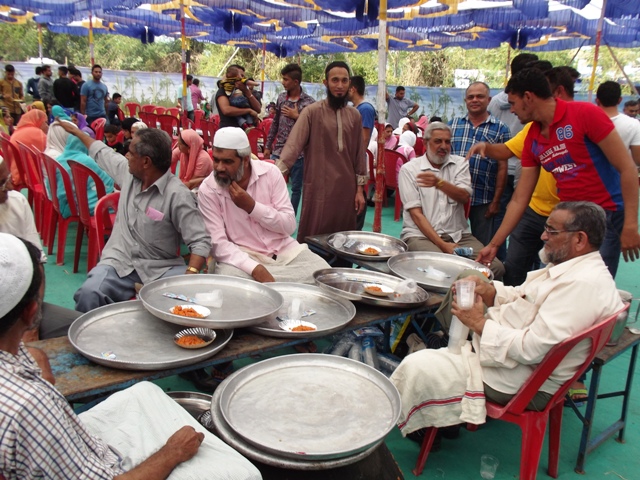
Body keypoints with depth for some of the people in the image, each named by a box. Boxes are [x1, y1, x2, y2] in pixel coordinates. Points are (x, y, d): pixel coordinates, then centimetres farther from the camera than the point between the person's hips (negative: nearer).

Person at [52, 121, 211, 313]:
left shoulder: (178, 195, -17)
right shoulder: (128, 171, 4)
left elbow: (200, 241, -19)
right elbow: (102, 153, 27)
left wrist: (189, 276, -34)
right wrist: (75, 131, 41)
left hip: (161, 268, -4)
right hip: (119, 262, 4)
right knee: (89, 293, -27)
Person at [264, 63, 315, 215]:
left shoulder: (309, 102, -8)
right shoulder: (281, 97, 6)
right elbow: (275, 123, 13)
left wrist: (297, 116, -15)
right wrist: (267, 146, 13)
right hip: (278, 150, 3)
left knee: (296, 189, 8)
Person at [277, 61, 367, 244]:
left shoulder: (354, 115, 9)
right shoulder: (312, 112, -5)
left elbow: (359, 154, 11)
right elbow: (294, 145, -13)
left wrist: (360, 189, 10)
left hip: (346, 188, 4)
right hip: (318, 188, -4)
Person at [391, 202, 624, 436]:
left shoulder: (583, 285, -26)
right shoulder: (574, 268, 7)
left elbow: (534, 348, -30)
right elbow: (522, 297, 15)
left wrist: (480, 324, -20)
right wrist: (488, 290, -5)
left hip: (525, 382, -11)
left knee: (416, 369, -13)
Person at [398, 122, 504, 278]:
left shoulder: (460, 164, 12)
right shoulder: (409, 169, 2)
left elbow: (464, 197, -7)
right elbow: (416, 213, -6)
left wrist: (439, 183, -26)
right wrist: (442, 244, -15)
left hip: (458, 234, 4)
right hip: (421, 235, -3)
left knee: (496, 267, -18)